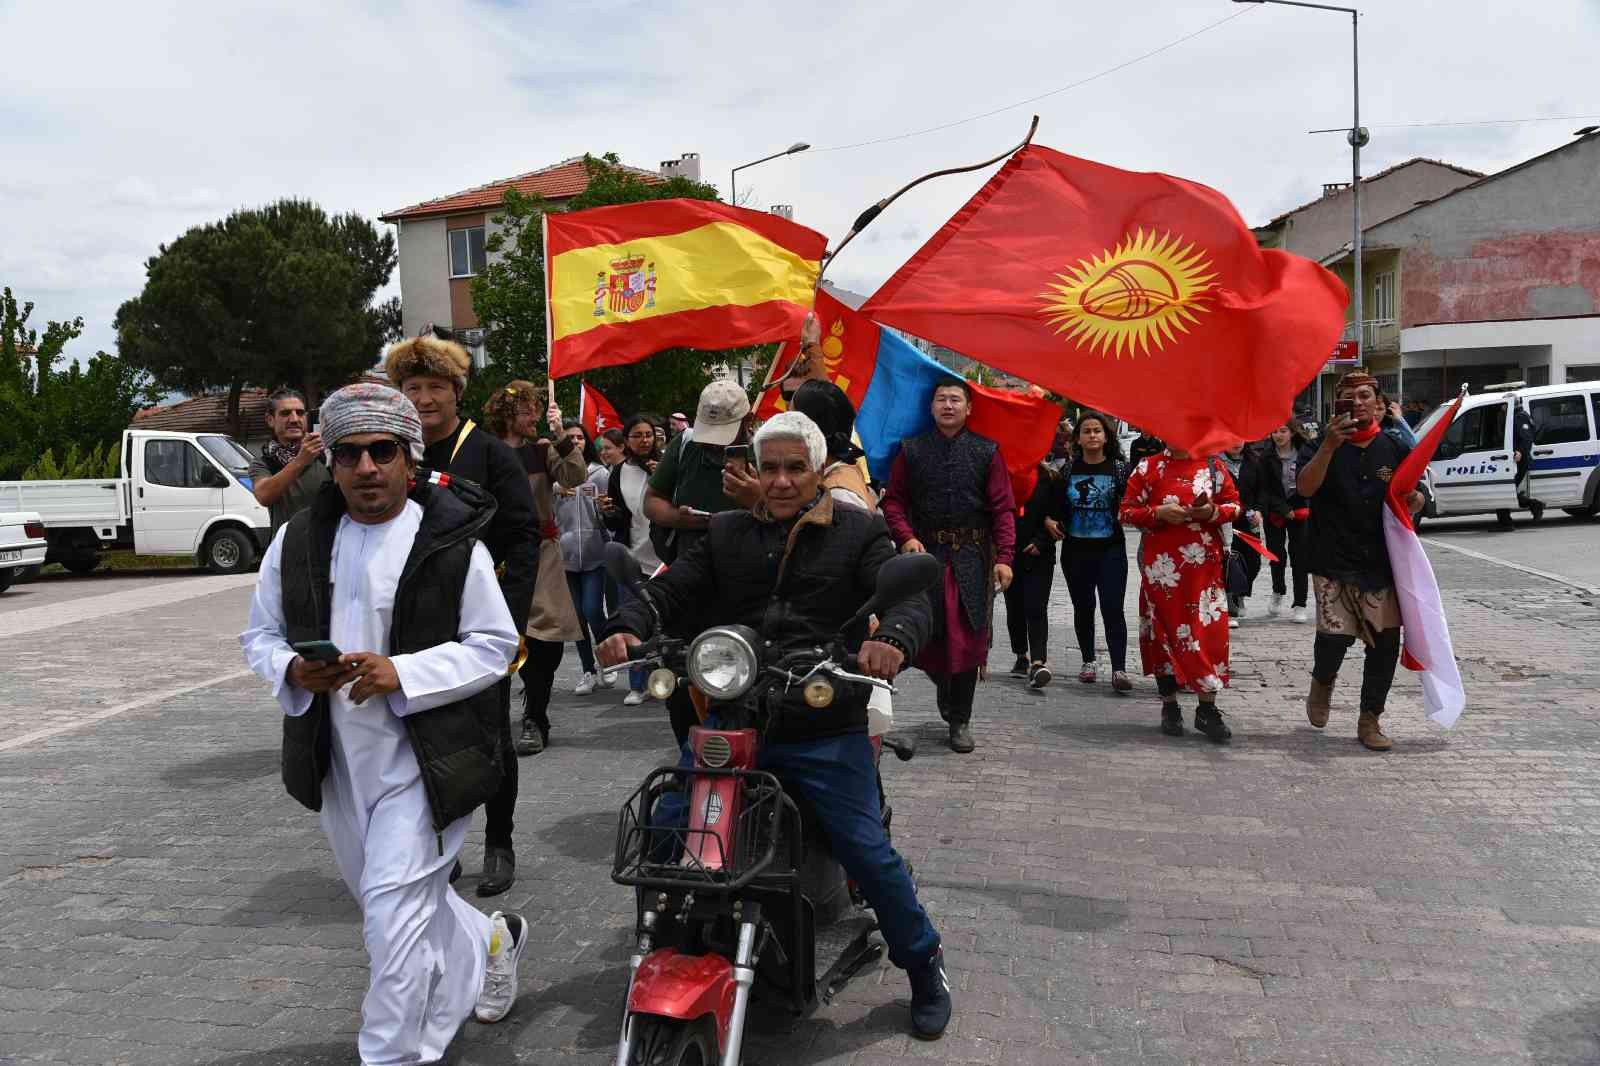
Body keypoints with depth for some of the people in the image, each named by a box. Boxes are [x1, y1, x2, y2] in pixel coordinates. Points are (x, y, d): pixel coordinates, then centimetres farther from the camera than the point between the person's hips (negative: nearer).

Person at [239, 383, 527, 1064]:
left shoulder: (452, 541, -10)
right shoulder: (298, 540, 3)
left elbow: (494, 644, -8)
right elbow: (260, 635, 10)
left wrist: (402, 674, -21)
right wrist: (294, 670, -13)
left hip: (423, 758, -6)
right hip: (336, 760, 6)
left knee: (394, 909, -9)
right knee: (389, 905, 20)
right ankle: (489, 944, 47)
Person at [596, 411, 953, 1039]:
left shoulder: (858, 533, 5)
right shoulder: (726, 534, 13)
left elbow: (907, 595, -8)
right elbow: (670, 591, 7)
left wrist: (894, 639, -32)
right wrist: (629, 628, -15)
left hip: (825, 733, -3)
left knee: (868, 853, -7)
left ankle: (924, 967, 20)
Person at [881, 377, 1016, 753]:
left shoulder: (987, 452, 5)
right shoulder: (911, 451, 8)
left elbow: (1003, 507, 1)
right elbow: (894, 500, 7)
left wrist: (1004, 557, -9)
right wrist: (906, 537, -11)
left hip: (971, 558, -1)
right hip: (925, 553, 1)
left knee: (967, 638, -3)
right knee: (927, 636, 2)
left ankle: (960, 720, 8)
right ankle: (944, 689, 32)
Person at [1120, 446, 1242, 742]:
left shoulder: (1213, 466, 9)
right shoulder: (1148, 468, 5)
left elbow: (1234, 504, 11)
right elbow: (1127, 511, 3)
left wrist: (1213, 512, -10)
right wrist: (1159, 513, -14)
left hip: (1205, 564, 1)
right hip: (1162, 564, 0)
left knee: (1210, 629, -6)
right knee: (1165, 629, 5)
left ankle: (1207, 709, 4)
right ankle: (1169, 706, 19)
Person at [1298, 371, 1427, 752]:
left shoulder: (1394, 448, 7)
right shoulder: (1325, 445, 0)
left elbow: (1415, 498, 16)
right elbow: (1305, 487, -16)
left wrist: (1413, 501, -9)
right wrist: (1330, 445, -28)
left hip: (1381, 563, 3)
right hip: (1334, 563, -3)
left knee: (1385, 642, 2)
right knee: (1334, 635, -11)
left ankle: (1370, 719, 17)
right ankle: (1322, 682, 23)